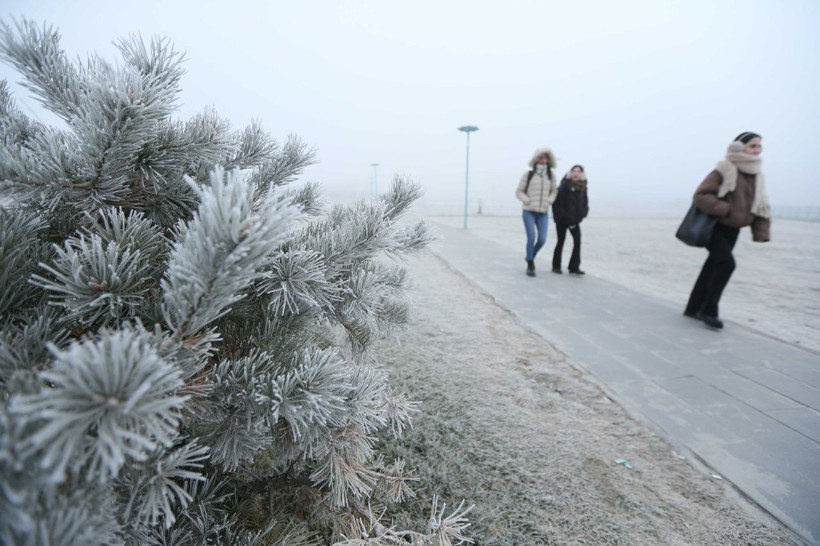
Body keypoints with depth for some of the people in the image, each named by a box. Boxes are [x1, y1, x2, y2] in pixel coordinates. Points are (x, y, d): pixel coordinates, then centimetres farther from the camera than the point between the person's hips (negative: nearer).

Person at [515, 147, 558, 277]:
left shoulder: (551, 175, 10)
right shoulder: (528, 175, 0)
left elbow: (554, 191, 20)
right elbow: (519, 191, 3)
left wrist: (549, 201, 2)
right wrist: (528, 201, -11)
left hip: (543, 213, 3)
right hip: (529, 212, -3)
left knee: (542, 239, -5)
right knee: (531, 237, -12)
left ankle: (530, 256, 25)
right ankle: (530, 265, 3)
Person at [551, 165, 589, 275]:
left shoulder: (583, 187, 5)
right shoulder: (564, 186, -11)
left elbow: (585, 203, 12)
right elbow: (556, 202, -15)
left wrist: (582, 214, -5)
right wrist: (565, 216, -18)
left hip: (575, 220, 4)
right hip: (562, 219, -4)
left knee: (577, 241, -6)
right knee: (560, 241, 5)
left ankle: (574, 267, 0)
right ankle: (556, 266, 18)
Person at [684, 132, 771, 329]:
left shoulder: (756, 176, 9)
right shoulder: (724, 171, -14)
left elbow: (761, 207, 13)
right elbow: (700, 196, -21)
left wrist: (761, 232, 3)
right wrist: (725, 209, -27)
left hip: (732, 230, 8)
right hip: (713, 226, -8)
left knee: (713, 266, 9)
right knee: (726, 263, -19)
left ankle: (694, 308, 18)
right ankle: (708, 310, -8)